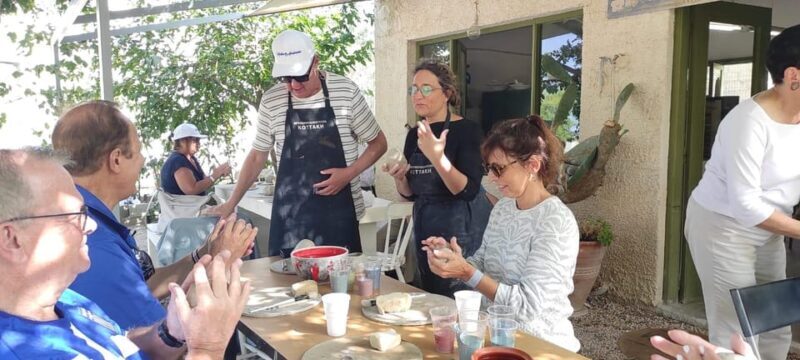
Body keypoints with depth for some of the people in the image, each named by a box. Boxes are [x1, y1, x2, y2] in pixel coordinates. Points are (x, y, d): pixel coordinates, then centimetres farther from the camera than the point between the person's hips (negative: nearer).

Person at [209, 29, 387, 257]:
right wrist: (231, 203, 9)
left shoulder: (346, 92, -5)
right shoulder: (271, 101, 1)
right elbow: (258, 156, 11)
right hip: (289, 215, 2)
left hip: (339, 213, -1)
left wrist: (349, 173, -11)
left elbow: (378, 143, 4)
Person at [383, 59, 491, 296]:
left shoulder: (467, 129, -12)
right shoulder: (414, 135, 6)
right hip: (425, 227, 6)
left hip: (463, 229, -6)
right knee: (429, 298, 16)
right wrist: (399, 179, -8)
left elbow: (468, 191, -21)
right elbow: (410, 194, 12)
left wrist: (437, 157, -32)